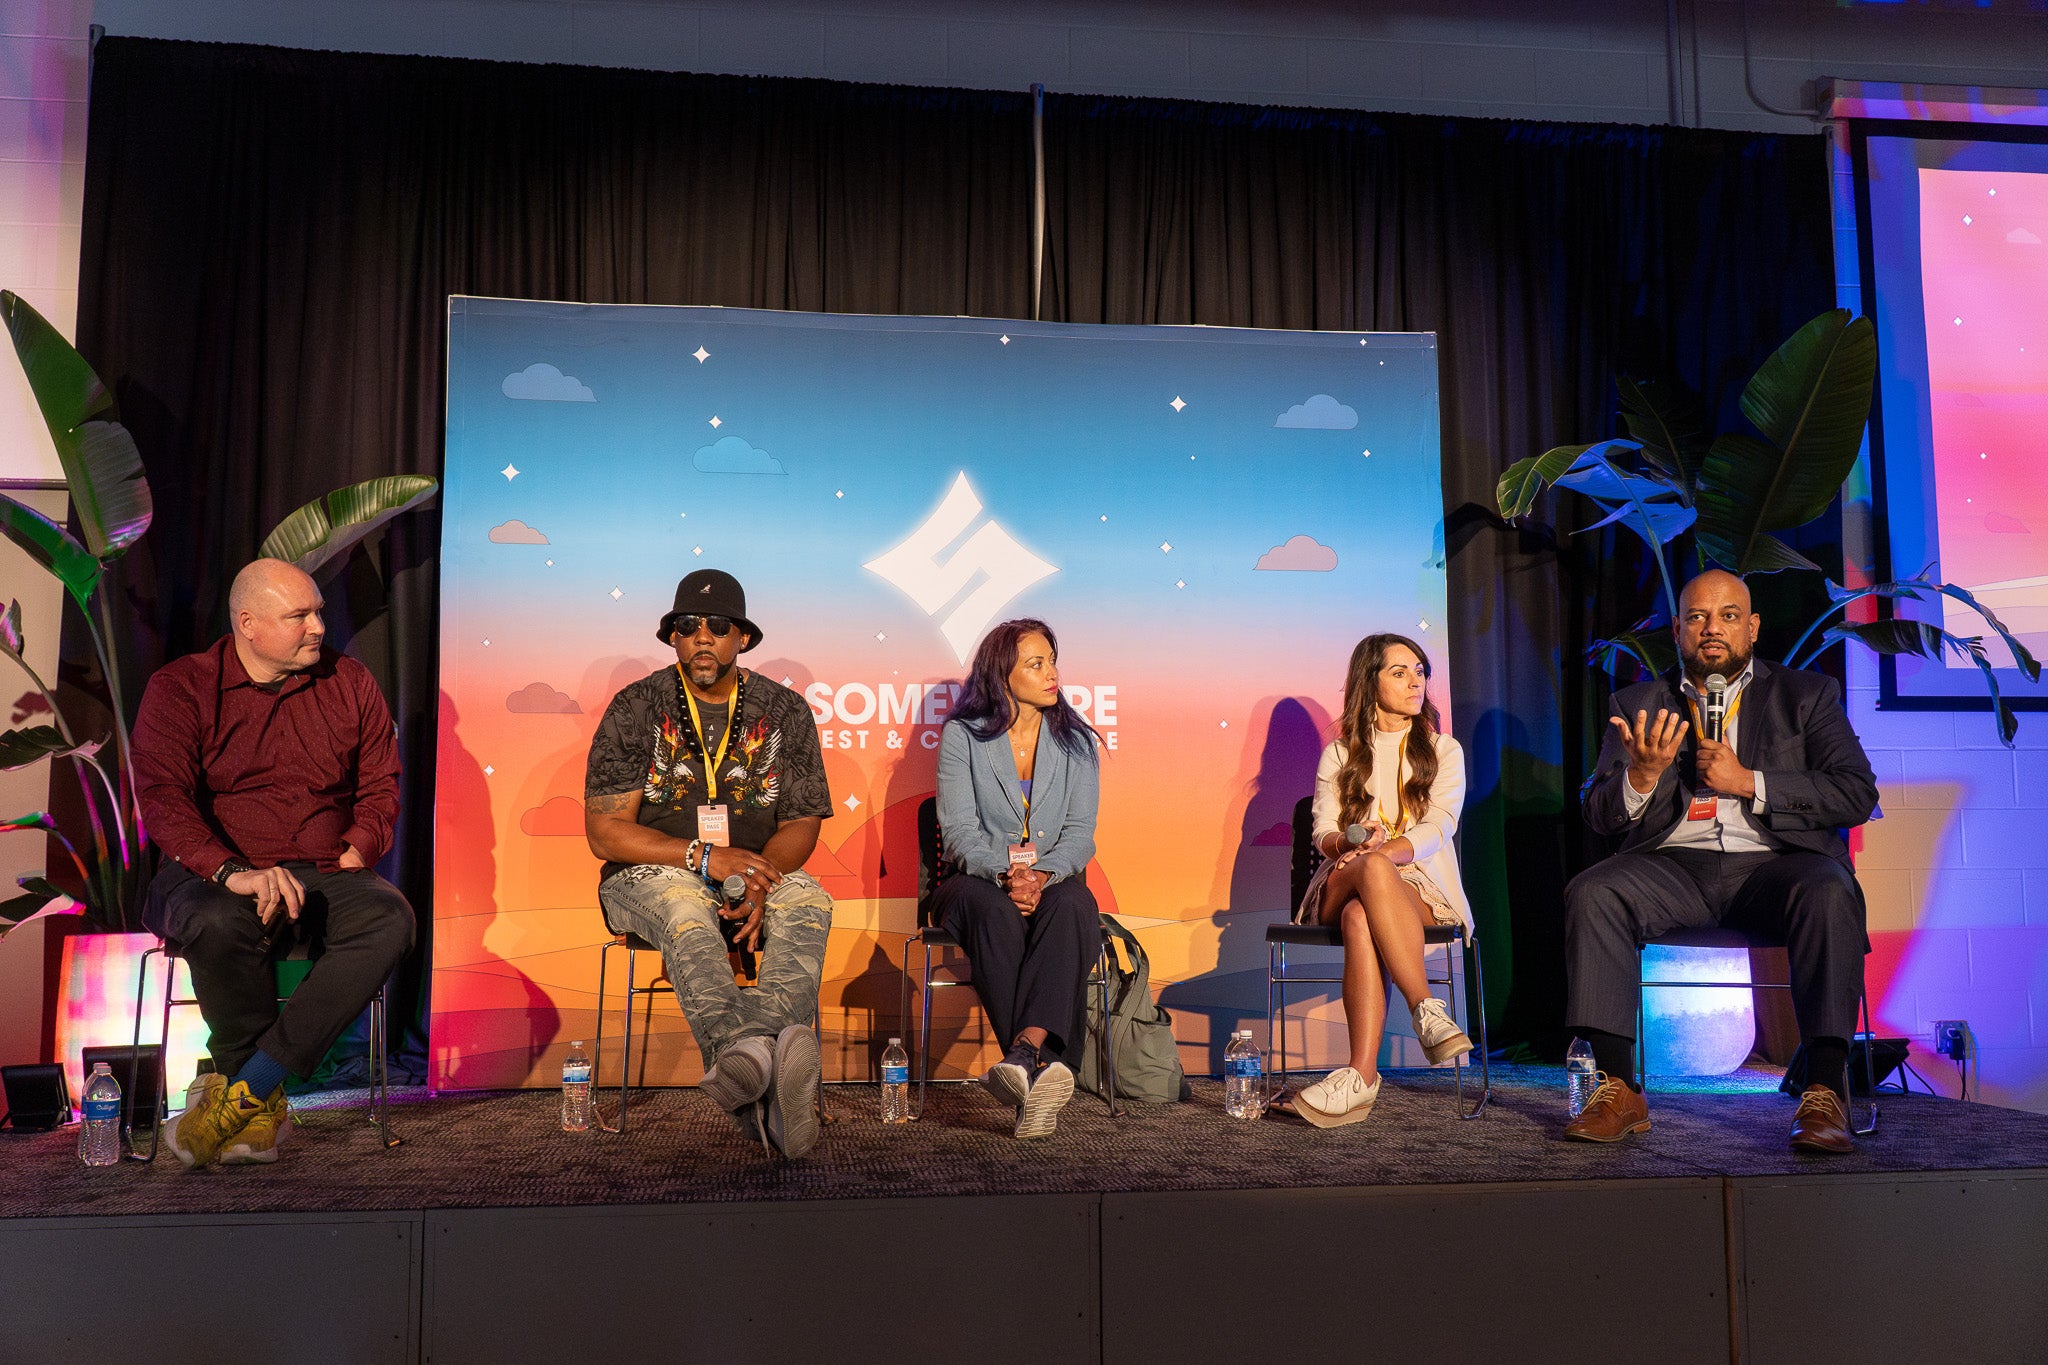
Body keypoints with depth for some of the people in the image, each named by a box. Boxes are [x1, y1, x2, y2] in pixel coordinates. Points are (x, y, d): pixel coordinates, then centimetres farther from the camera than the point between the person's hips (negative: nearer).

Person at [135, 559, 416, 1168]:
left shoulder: (349, 683, 11)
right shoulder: (180, 688, 1)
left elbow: (380, 786, 16)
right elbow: (162, 798, -13)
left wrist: (354, 855, -4)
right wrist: (233, 873, -30)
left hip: (325, 874, 3)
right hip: (212, 874, -2)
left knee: (389, 918, -30)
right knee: (220, 923, -39)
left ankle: (240, 1093, -28)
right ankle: (263, 1103, -17)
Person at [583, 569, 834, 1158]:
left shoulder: (784, 711, 6)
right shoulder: (635, 708, 0)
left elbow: (802, 823, 3)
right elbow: (605, 831, -6)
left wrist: (760, 879, -20)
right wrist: (704, 857, -20)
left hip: (759, 870, 2)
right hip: (651, 873, -2)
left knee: (809, 902, -31)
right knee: (686, 908, -38)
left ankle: (740, 1058, -56)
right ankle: (762, 1058, -62)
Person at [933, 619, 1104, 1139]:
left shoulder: (1076, 741, 11)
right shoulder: (962, 735, 4)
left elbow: (1080, 833, 1)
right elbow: (959, 829, -5)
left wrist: (1041, 875, -20)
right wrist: (1005, 875, -24)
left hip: (1055, 880, 2)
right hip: (978, 881, -1)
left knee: (1072, 907, -35)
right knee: (995, 910, -37)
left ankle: (1023, 1054, -49)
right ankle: (1044, 1070, -43)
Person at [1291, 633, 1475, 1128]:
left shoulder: (1444, 751, 15)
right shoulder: (1340, 754, 18)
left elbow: (1437, 827, -2)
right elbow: (1322, 831, 5)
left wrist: (1380, 852, -21)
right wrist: (1348, 844, -21)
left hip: (1422, 888, -1)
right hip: (1343, 889, 1)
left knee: (1361, 917, -39)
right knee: (1373, 871, -39)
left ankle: (1361, 1074, -47)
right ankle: (1428, 1013, -42)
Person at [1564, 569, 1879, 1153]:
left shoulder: (1807, 695, 15)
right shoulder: (1638, 704, 17)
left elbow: (1857, 794, 2)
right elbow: (1600, 815, 9)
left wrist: (1749, 782, -9)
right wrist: (1642, 775, -14)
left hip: (1774, 863, -1)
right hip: (1674, 867, 1)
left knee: (1828, 893, -34)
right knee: (1591, 894, -28)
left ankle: (1825, 1095, -30)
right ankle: (1619, 1090, -24)